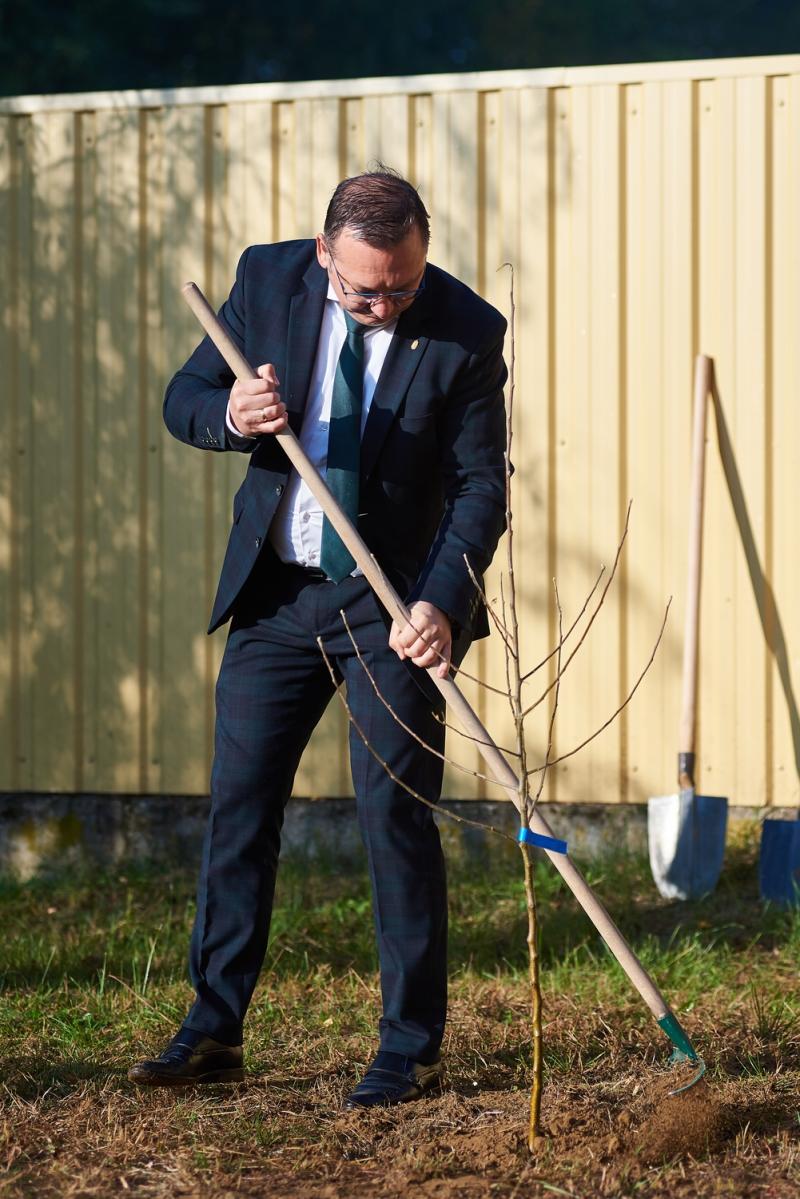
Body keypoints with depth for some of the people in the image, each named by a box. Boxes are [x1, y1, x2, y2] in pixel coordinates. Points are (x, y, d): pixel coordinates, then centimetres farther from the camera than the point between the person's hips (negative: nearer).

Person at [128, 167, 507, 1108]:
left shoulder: (467, 332, -13)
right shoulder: (267, 280, -6)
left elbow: (480, 486, -11)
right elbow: (182, 399, 2)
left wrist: (439, 603, -25)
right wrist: (230, 415, -22)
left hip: (396, 603, -3)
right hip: (277, 591, 3)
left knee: (394, 810, -6)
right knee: (239, 802, 6)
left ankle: (412, 1049, 3)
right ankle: (213, 1029, 15)